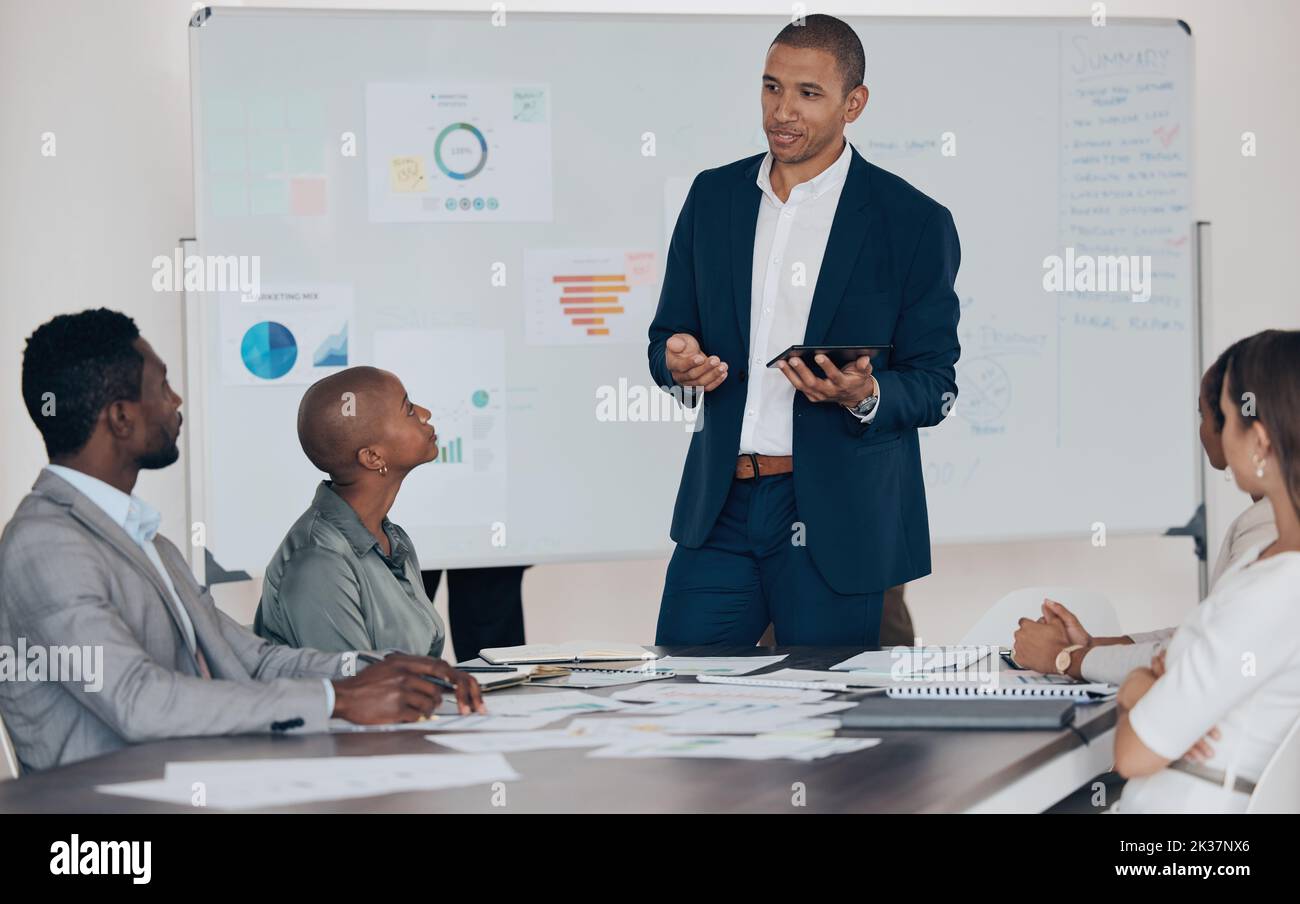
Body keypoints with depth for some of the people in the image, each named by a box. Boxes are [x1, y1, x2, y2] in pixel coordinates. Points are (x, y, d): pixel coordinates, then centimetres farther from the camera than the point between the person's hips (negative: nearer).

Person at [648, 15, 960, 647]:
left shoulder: (914, 222, -2)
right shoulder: (713, 196, 11)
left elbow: (935, 386, -1)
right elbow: (666, 337, 16)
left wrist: (865, 396, -22)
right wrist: (679, 362, -8)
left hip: (835, 519, -3)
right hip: (721, 508, 3)